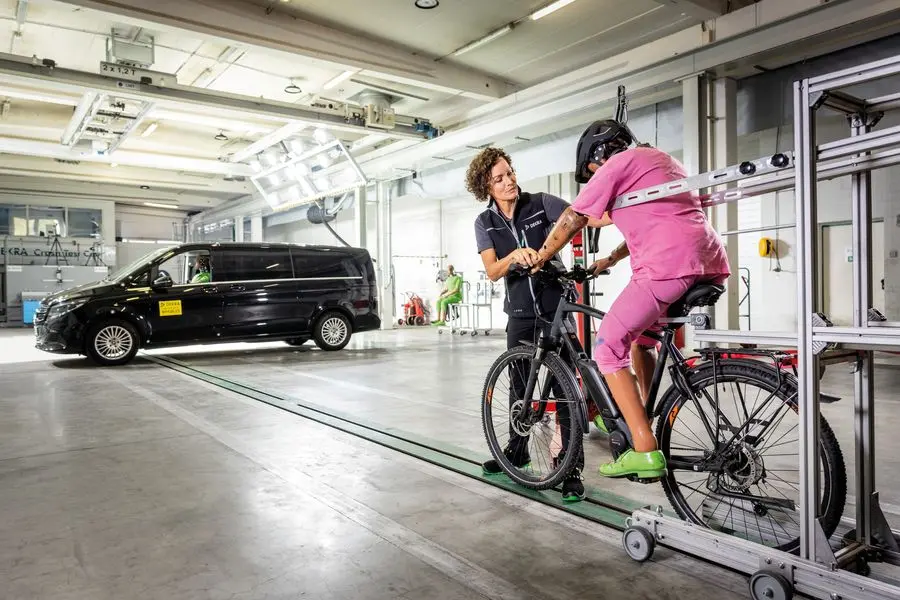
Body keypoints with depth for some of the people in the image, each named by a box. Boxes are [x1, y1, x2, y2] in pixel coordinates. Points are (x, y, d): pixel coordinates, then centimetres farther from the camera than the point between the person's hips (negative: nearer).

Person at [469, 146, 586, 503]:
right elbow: (492, 272, -12)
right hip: (521, 311, 3)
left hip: (556, 305, -3)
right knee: (519, 384, 13)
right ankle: (517, 449, 32)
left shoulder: (540, 203, -7)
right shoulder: (485, 223, 0)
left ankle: (571, 466, 2)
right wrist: (516, 255, -32)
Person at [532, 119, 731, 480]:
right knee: (641, 334, 27)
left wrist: (540, 258, 20)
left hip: (668, 266, -9)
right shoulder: (660, 158, 30)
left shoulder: (616, 165, 5)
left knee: (609, 348, -2)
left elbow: (571, 221, 7)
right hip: (711, 264, 9)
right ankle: (643, 421, 32)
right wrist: (610, 260, 39)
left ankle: (646, 452, -7)